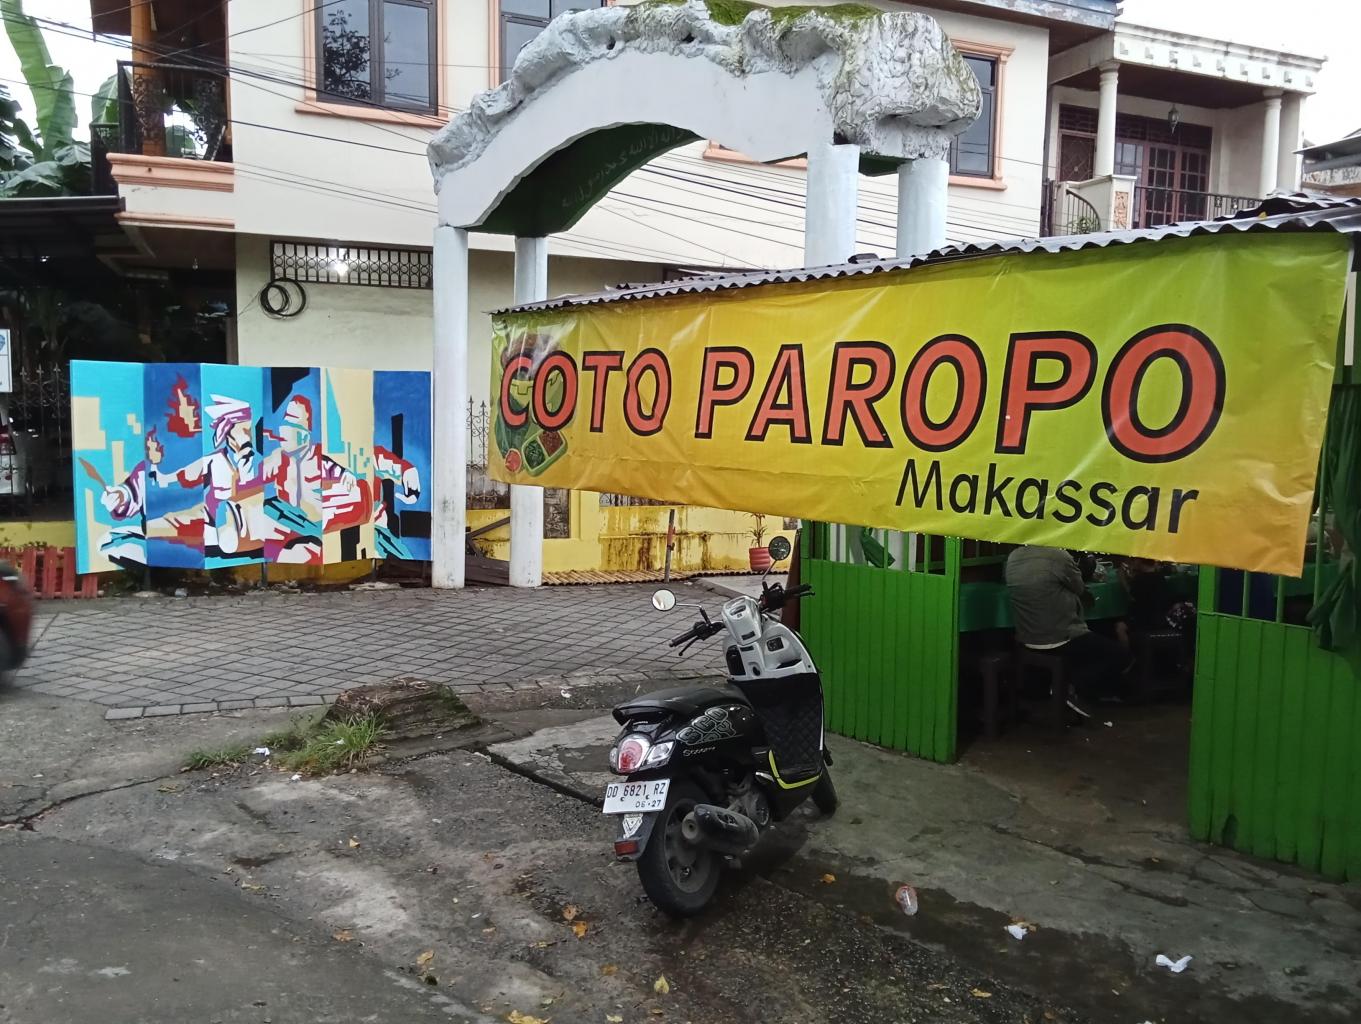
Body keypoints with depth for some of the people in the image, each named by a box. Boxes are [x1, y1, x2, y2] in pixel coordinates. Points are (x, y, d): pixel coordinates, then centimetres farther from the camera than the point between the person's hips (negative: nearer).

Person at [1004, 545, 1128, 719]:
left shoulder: (1013, 557, 0)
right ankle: (1074, 690, 2)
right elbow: (1080, 590, -2)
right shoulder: (1058, 556, -20)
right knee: (1117, 655, 10)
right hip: (1057, 640, -8)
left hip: (1027, 637, 8)